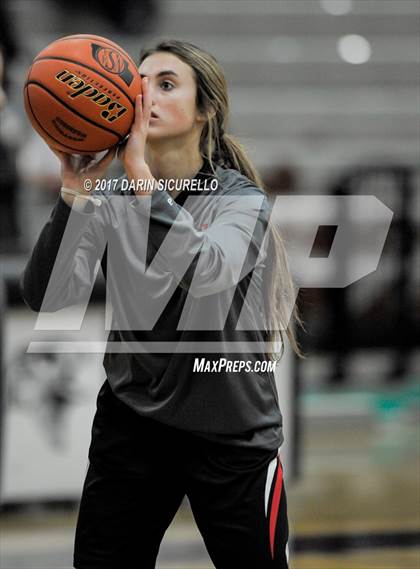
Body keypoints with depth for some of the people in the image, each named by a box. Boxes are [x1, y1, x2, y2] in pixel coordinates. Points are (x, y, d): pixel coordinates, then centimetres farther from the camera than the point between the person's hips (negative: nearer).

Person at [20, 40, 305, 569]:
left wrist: (142, 174, -35)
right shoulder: (110, 201, 1)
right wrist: (74, 191, -23)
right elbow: (45, 295, -12)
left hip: (231, 432, -3)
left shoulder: (241, 199, -8)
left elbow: (206, 274, -30)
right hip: (130, 421, 3)